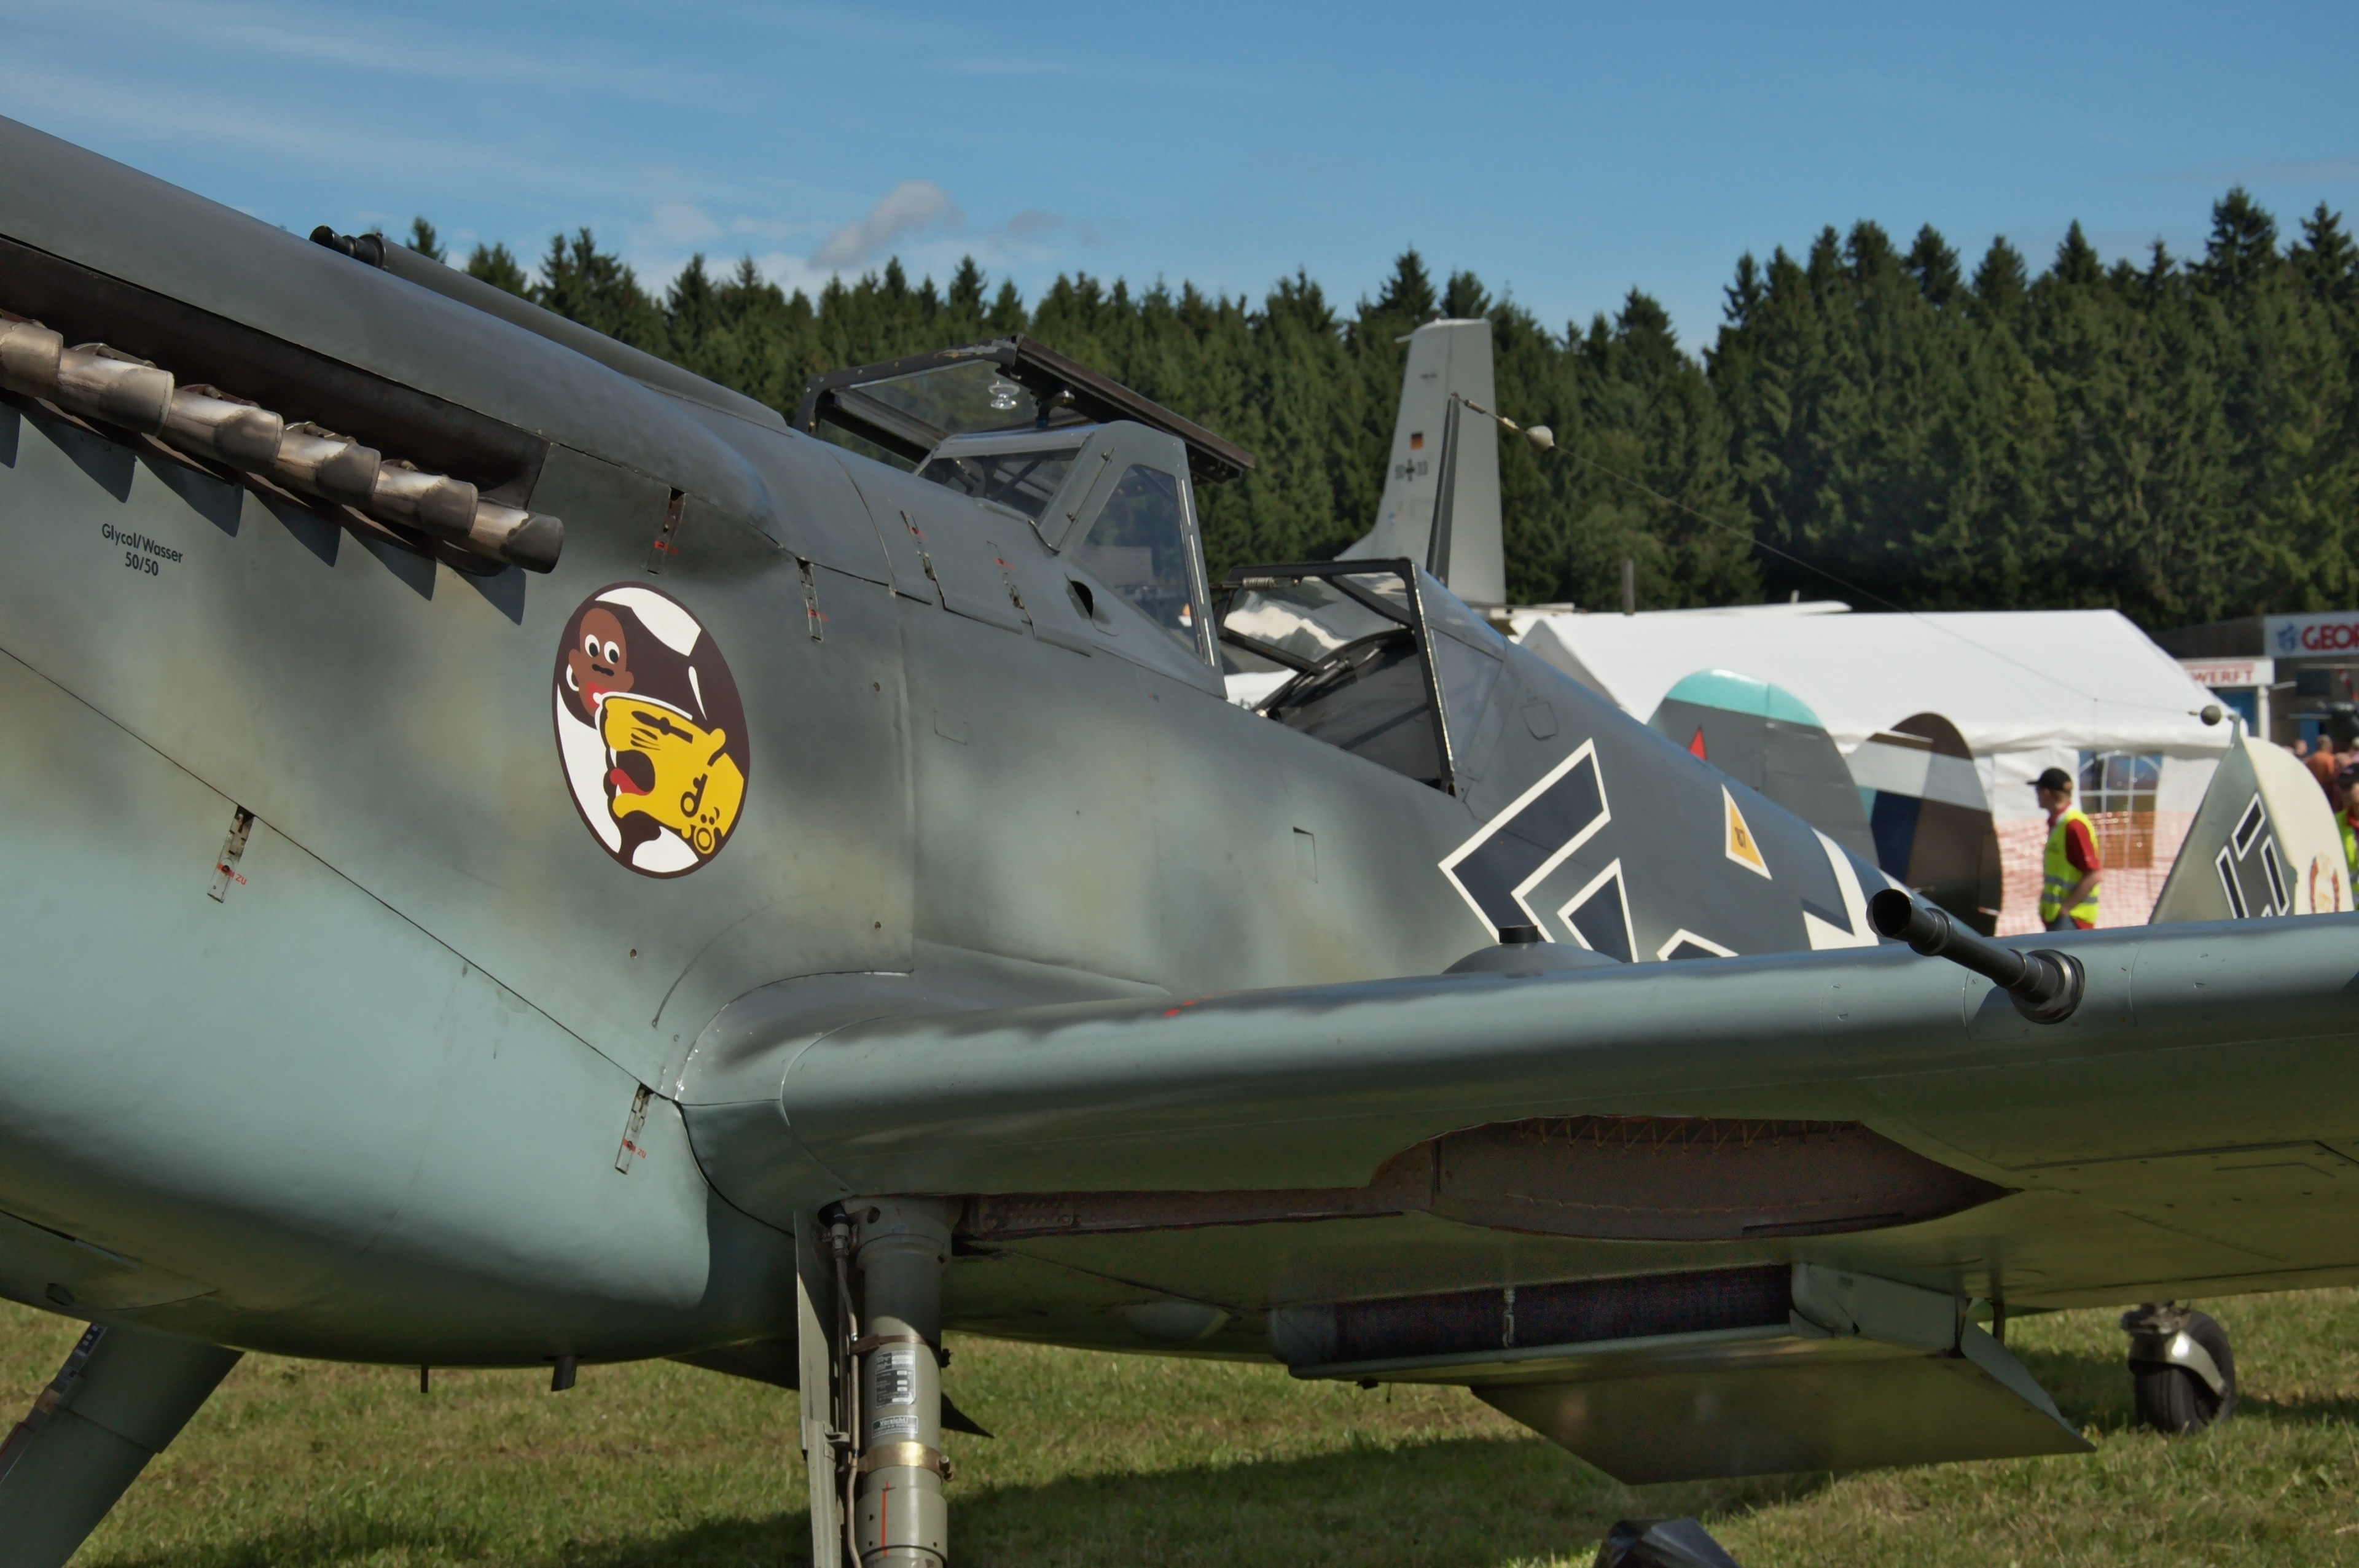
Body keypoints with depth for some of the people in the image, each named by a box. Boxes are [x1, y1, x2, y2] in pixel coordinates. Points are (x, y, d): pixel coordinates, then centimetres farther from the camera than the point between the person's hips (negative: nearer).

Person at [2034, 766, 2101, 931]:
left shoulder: (2074, 825, -17)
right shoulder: (2057, 823, 13)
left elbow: (2094, 875, -20)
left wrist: (2066, 907, -19)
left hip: (2071, 919, -10)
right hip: (2057, 917, 10)